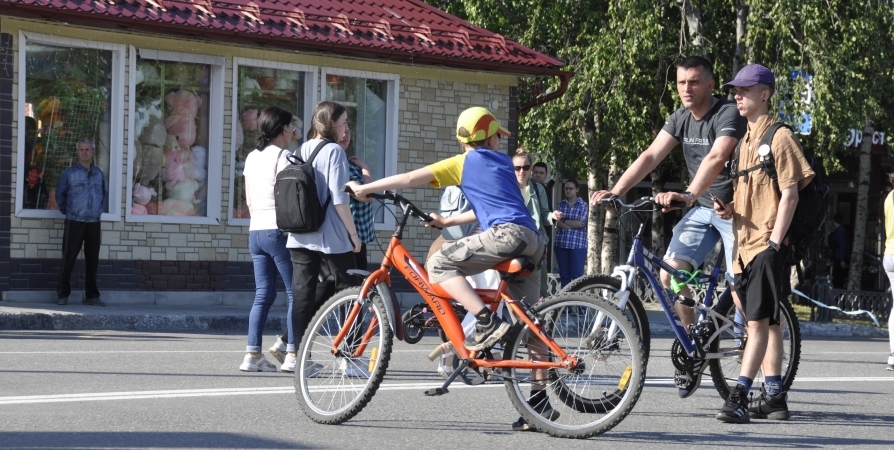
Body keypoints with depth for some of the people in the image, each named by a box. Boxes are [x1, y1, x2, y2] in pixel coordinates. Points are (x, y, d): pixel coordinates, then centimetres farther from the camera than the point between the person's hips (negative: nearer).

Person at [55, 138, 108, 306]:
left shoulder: (99, 174, 10)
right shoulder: (69, 173, -1)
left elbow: (104, 194, 22)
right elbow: (60, 194, 7)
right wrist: (65, 211, 5)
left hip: (94, 223, 4)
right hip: (74, 222, -4)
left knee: (93, 260, 5)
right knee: (69, 259, -3)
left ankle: (92, 295, 12)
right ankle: (62, 294, 2)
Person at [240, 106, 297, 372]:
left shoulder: (252, 157, 13)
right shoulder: (283, 157, -9)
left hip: (255, 231, 7)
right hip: (280, 231, -7)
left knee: (263, 294, 8)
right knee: (296, 293, -1)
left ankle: (253, 354, 1)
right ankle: (293, 354, -3)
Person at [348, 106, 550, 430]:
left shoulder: (463, 163, 9)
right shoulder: (503, 161, 27)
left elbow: (410, 179, 6)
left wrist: (364, 188, 14)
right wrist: (448, 222, 39)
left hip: (506, 234, -7)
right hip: (533, 241, 7)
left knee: (438, 264, -5)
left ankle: (487, 324, -16)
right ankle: (541, 400, 8)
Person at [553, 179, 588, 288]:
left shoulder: (583, 205, 3)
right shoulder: (561, 204, 11)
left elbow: (580, 223, -7)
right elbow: (558, 224, -1)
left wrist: (564, 220, -2)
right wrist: (572, 225, -12)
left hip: (578, 245, -3)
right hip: (561, 243, 3)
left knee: (577, 275, -7)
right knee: (564, 275, 5)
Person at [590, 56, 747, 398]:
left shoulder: (729, 115, -19)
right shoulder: (680, 119, 3)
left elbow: (715, 159, -35)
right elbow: (650, 157, -3)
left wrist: (687, 196, -50)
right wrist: (615, 191, -15)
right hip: (702, 208, 6)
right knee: (670, 273, -8)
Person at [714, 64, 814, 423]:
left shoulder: (779, 137, -7)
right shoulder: (746, 140, 18)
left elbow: (789, 194, -12)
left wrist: (775, 242, -17)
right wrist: (730, 209, 4)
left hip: (767, 246, -9)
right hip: (745, 244, 9)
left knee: (758, 322, -12)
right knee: (767, 322, 12)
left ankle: (739, 396, -18)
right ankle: (774, 396, 16)